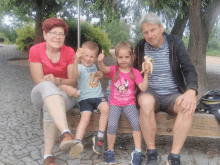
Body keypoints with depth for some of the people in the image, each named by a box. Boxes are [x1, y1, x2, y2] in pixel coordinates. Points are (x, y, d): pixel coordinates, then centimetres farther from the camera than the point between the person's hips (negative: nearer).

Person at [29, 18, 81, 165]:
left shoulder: (69, 52, -3)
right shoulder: (35, 50, -5)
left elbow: (73, 81, -3)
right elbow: (39, 81, -11)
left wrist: (57, 81, -25)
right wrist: (64, 86, -24)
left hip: (64, 96, 1)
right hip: (41, 94, 0)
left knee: (50, 106, -36)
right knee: (47, 86, -37)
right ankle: (66, 133, -56)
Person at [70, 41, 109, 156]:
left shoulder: (94, 66, 19)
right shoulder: (80, 67, -3)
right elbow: (75, 75, -29)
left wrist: (100, 75, 16)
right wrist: (76, 60, -45)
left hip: (98, 96, 4)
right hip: (85, 98, -4)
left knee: (105, 108, -25)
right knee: (85, 117, -25)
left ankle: (99, 138, -15)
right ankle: (77, 142, -20)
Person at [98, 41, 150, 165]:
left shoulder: (135, 72, 3)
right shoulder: (114, 70, 3)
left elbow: (143, 88, -4)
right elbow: (104, 69, -20)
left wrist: (146, 74, -14)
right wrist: (100, 61, -42)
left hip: (129, 103, 1)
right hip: (115, 103, 0)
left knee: (136, 122, -25)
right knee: (112, 124, -23)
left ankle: (138, 152, -10)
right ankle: (110, 152, -1)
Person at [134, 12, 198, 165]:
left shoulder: (175, 43, -1)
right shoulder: (140, 47, 4)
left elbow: (189, 70, -7)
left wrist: (191, 91, -28)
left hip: (172, 95, 0)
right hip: (150, 93, 0)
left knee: (187, 106, -34)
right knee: (146, 101, -36)